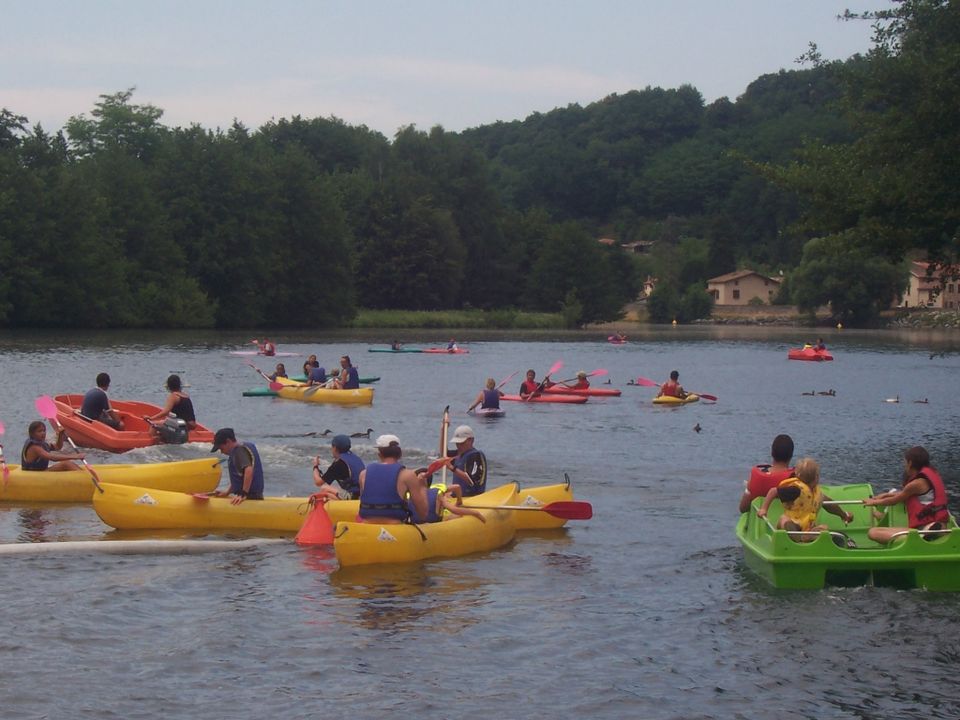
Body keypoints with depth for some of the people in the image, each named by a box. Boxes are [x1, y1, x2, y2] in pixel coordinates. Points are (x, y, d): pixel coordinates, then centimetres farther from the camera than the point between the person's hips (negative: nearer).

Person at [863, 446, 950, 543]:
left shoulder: (917, 483, -15)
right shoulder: (931, 473, 10)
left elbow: (894, 500, 1)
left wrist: (874, 502, 19)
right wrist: (887, 495, 31)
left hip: (925, 530, -10)